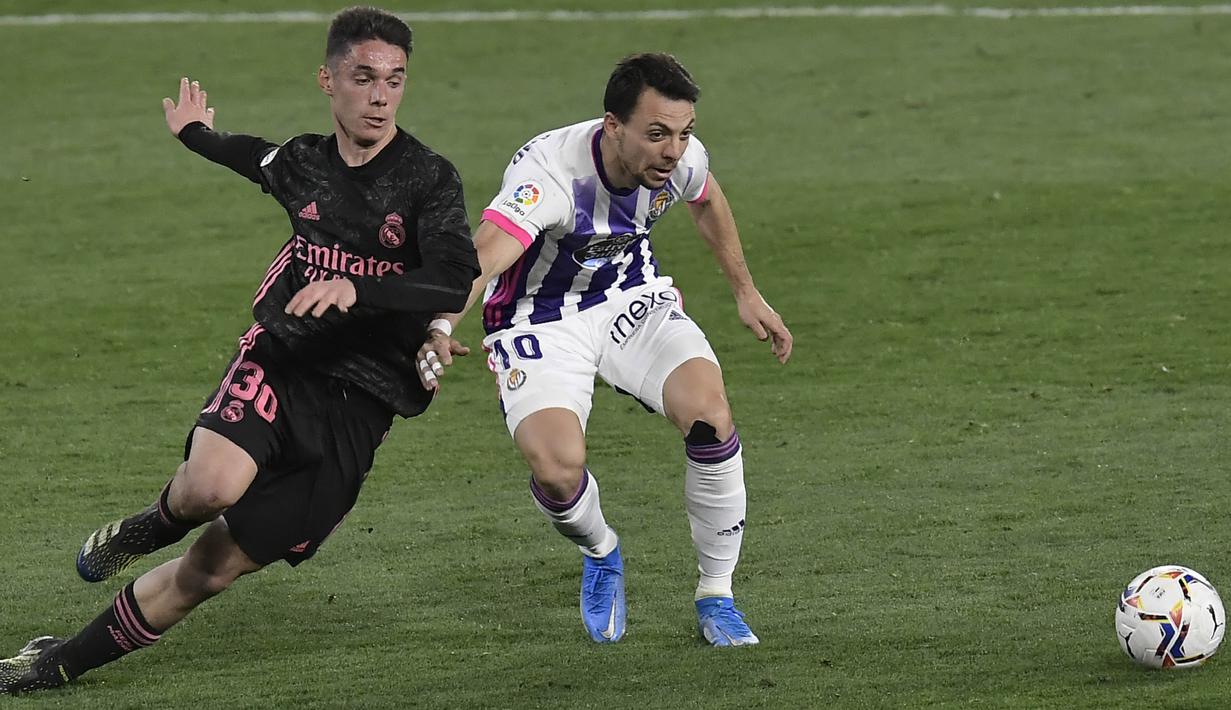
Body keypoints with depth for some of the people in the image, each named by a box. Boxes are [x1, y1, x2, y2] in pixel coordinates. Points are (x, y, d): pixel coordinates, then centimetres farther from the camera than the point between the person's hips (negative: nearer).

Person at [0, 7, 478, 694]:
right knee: (212, 485, -32)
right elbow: (251, 157, 32)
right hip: (281, 359, 2)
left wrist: (356, 289, -37)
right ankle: (154, 527, 5)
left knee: (215, 566, -1)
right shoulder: (302, 162, 7)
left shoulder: (429, 179, -8)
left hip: (360, 403, -2)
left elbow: (457, 281, -23)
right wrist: (196, 135, 51)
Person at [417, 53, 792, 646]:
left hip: (635, 299, 4)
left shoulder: (681, 156, -16)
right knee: (557, 469, -27)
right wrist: (441, 325, -68)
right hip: (541, 320, -4)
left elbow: (707, 200, 11)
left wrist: (745, 291, 18)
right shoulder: (550, 169, -34)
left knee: (709, 414, -23)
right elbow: (484, 253, -50)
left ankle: (715, 597, -2)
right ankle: (600, 554, 13)